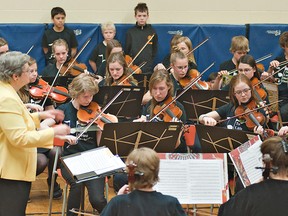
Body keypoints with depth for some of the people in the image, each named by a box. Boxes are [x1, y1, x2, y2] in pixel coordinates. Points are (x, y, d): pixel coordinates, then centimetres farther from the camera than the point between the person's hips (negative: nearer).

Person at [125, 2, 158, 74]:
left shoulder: (152, 32, 4)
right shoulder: (130, 32, 3)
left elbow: (154, 51, 9)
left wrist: (150, 64, -1)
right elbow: (126, 52, 5)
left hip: (148, 70, 0)